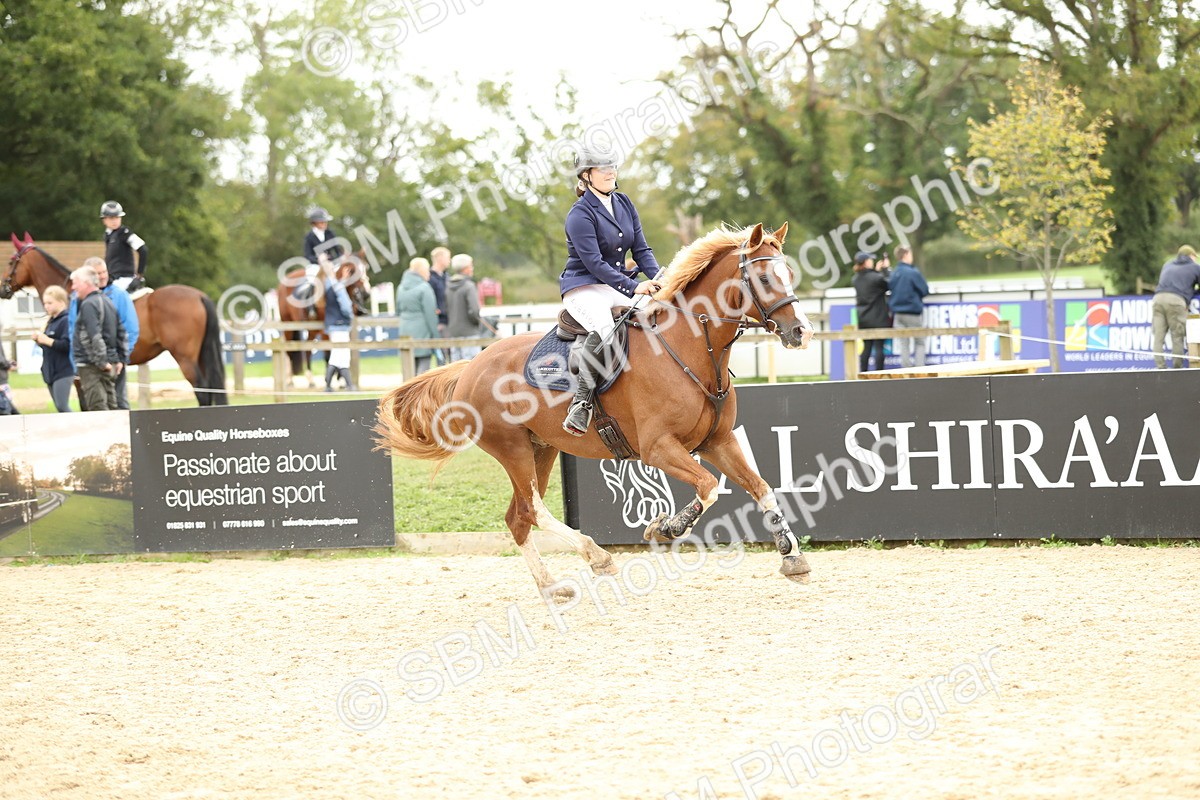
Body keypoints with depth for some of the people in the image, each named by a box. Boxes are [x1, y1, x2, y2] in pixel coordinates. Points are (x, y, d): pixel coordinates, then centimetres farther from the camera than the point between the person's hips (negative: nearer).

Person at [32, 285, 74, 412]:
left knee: (62, 406, -15)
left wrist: (47, 341, -24)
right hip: (51, 372, 10)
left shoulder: (66, 321, -13)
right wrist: (39, 340, 3)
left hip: (63, 372, -10)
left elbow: (68, 345, -23)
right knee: (59, 407, 10)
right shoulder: (51, 322, 16)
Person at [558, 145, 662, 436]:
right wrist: (633, 287, -26)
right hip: (583, 287, -8)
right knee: (603, 329, -37)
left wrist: (659, 278, -9)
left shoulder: (624, 204, 12)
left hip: (618, 284, 8)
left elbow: (641, 249, 11)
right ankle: (581, 404, -33)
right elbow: (594, 262, -19)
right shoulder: (580, 214, -11)